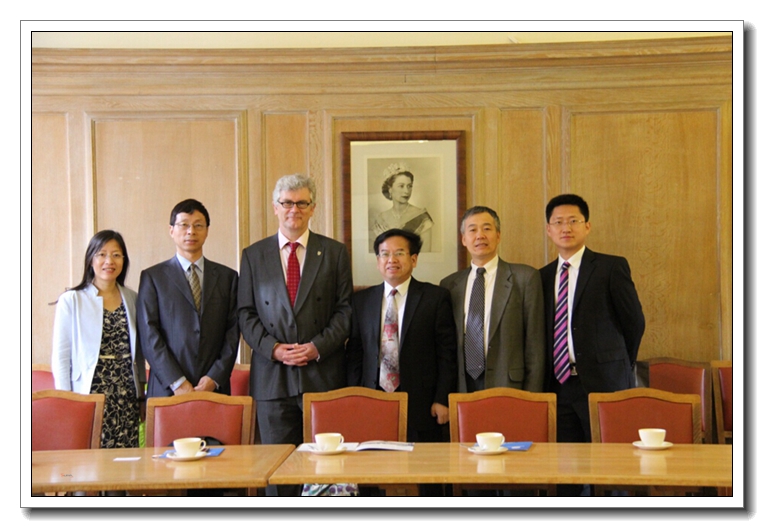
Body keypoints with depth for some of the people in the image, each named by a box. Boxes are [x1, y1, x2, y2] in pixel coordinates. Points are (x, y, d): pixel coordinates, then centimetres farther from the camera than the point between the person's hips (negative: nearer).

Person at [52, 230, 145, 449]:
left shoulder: (132, 299, 10)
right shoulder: (71, 301, -1)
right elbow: (60, 358, 0)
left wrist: (142, 397, 13)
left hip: (128, 400, 3)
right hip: (90, 398, -3)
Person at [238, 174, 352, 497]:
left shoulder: (334, 252, 8)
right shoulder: (254, 255, 11)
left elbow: (345, 310, 4)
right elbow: (246, 314, 7)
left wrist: (318, 346, -10)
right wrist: (273, 348, -9)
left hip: (323, 373, 0)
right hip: (273, 377, 1)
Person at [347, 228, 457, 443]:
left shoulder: (436, 297, 3)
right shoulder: (361, 300, 11)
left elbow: (447, 353, 1)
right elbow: (354, 355, 11)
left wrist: (442, 400, -5)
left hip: (421, 406, -2)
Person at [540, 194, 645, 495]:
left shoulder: (612, 267, 0)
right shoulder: (544, 276, 14)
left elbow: (634, 322, 3)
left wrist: (618, 366, 11)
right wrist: (546, 383, 9)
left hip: (603, 384, -4)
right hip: (559, 385, 4)